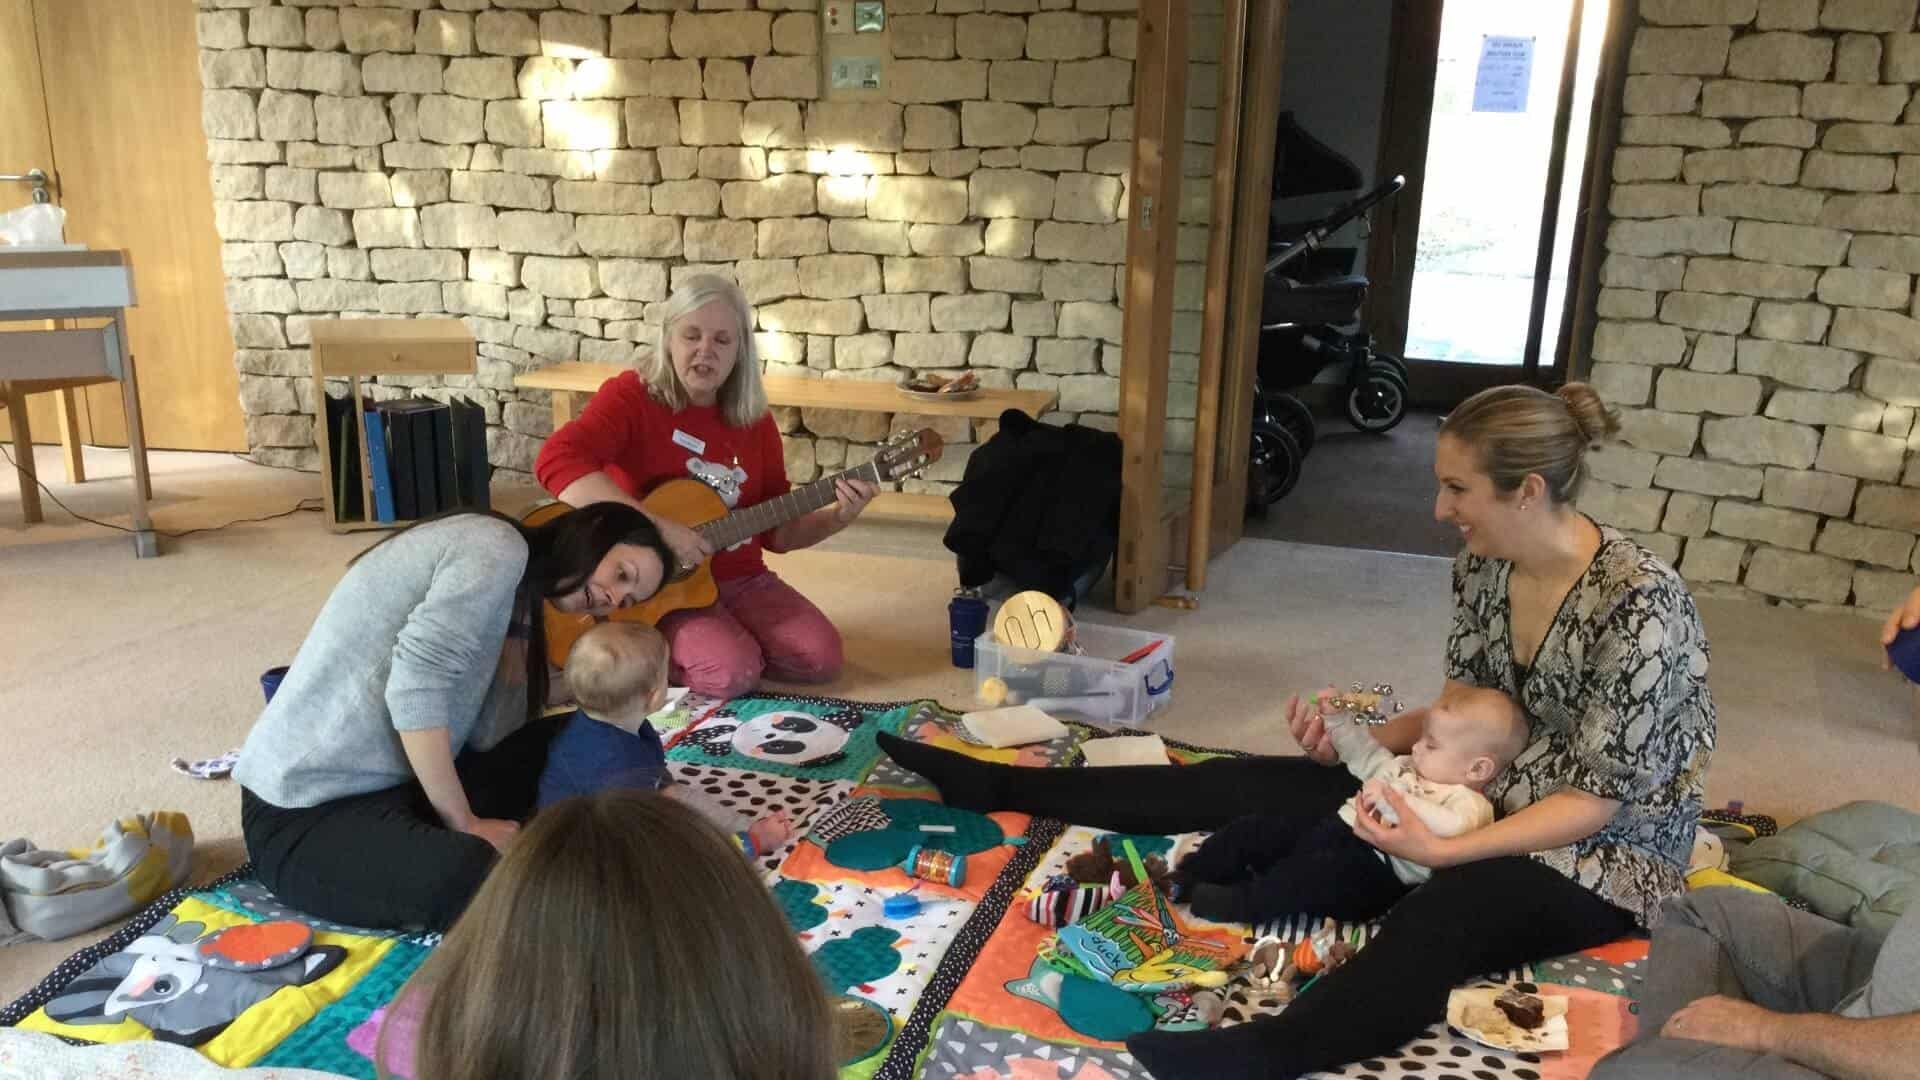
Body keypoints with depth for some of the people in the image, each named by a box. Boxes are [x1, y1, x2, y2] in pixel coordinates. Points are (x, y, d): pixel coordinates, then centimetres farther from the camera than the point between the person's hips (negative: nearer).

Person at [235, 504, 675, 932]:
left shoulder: (516, 593, 16)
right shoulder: (498, 546, -12)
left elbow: (486, 736, 4)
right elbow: (416, 685, -23)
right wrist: (464, 823, -15)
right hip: (309, 808, -10)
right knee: (484, 879, -36)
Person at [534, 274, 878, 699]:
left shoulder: (754, 420, 5)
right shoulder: (632, 396, -11)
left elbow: (777, 532, 8)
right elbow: (557, 460, -30)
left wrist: (837, 517, -12)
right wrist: (658, 528, -34)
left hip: (741, 579, 6)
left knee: (821, 657, -13)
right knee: (732, 672, -28)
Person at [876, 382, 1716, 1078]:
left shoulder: (1641, 602, -25)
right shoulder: (1483, 566, -2)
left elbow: (1599, 798, -23)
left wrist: (1446, 852, -33)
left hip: (1606, 853, -6)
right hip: (1488, 797, 6)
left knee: (1444, 911, -40)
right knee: (1260, 782, -5)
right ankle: (998, 785, -2)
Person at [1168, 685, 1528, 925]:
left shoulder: (1468, 803, -9)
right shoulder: (1407, 767, 21)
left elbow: (1451, 828, -33)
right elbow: (1369, 757, 35)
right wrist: (1340, 723, 21)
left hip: (1372, 866, -10)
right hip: (1333, 827, 10)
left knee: (1316, 873, -38)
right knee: (1259, 829, 3)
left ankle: (1238, 904, -33)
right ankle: (1186, 875, 11)